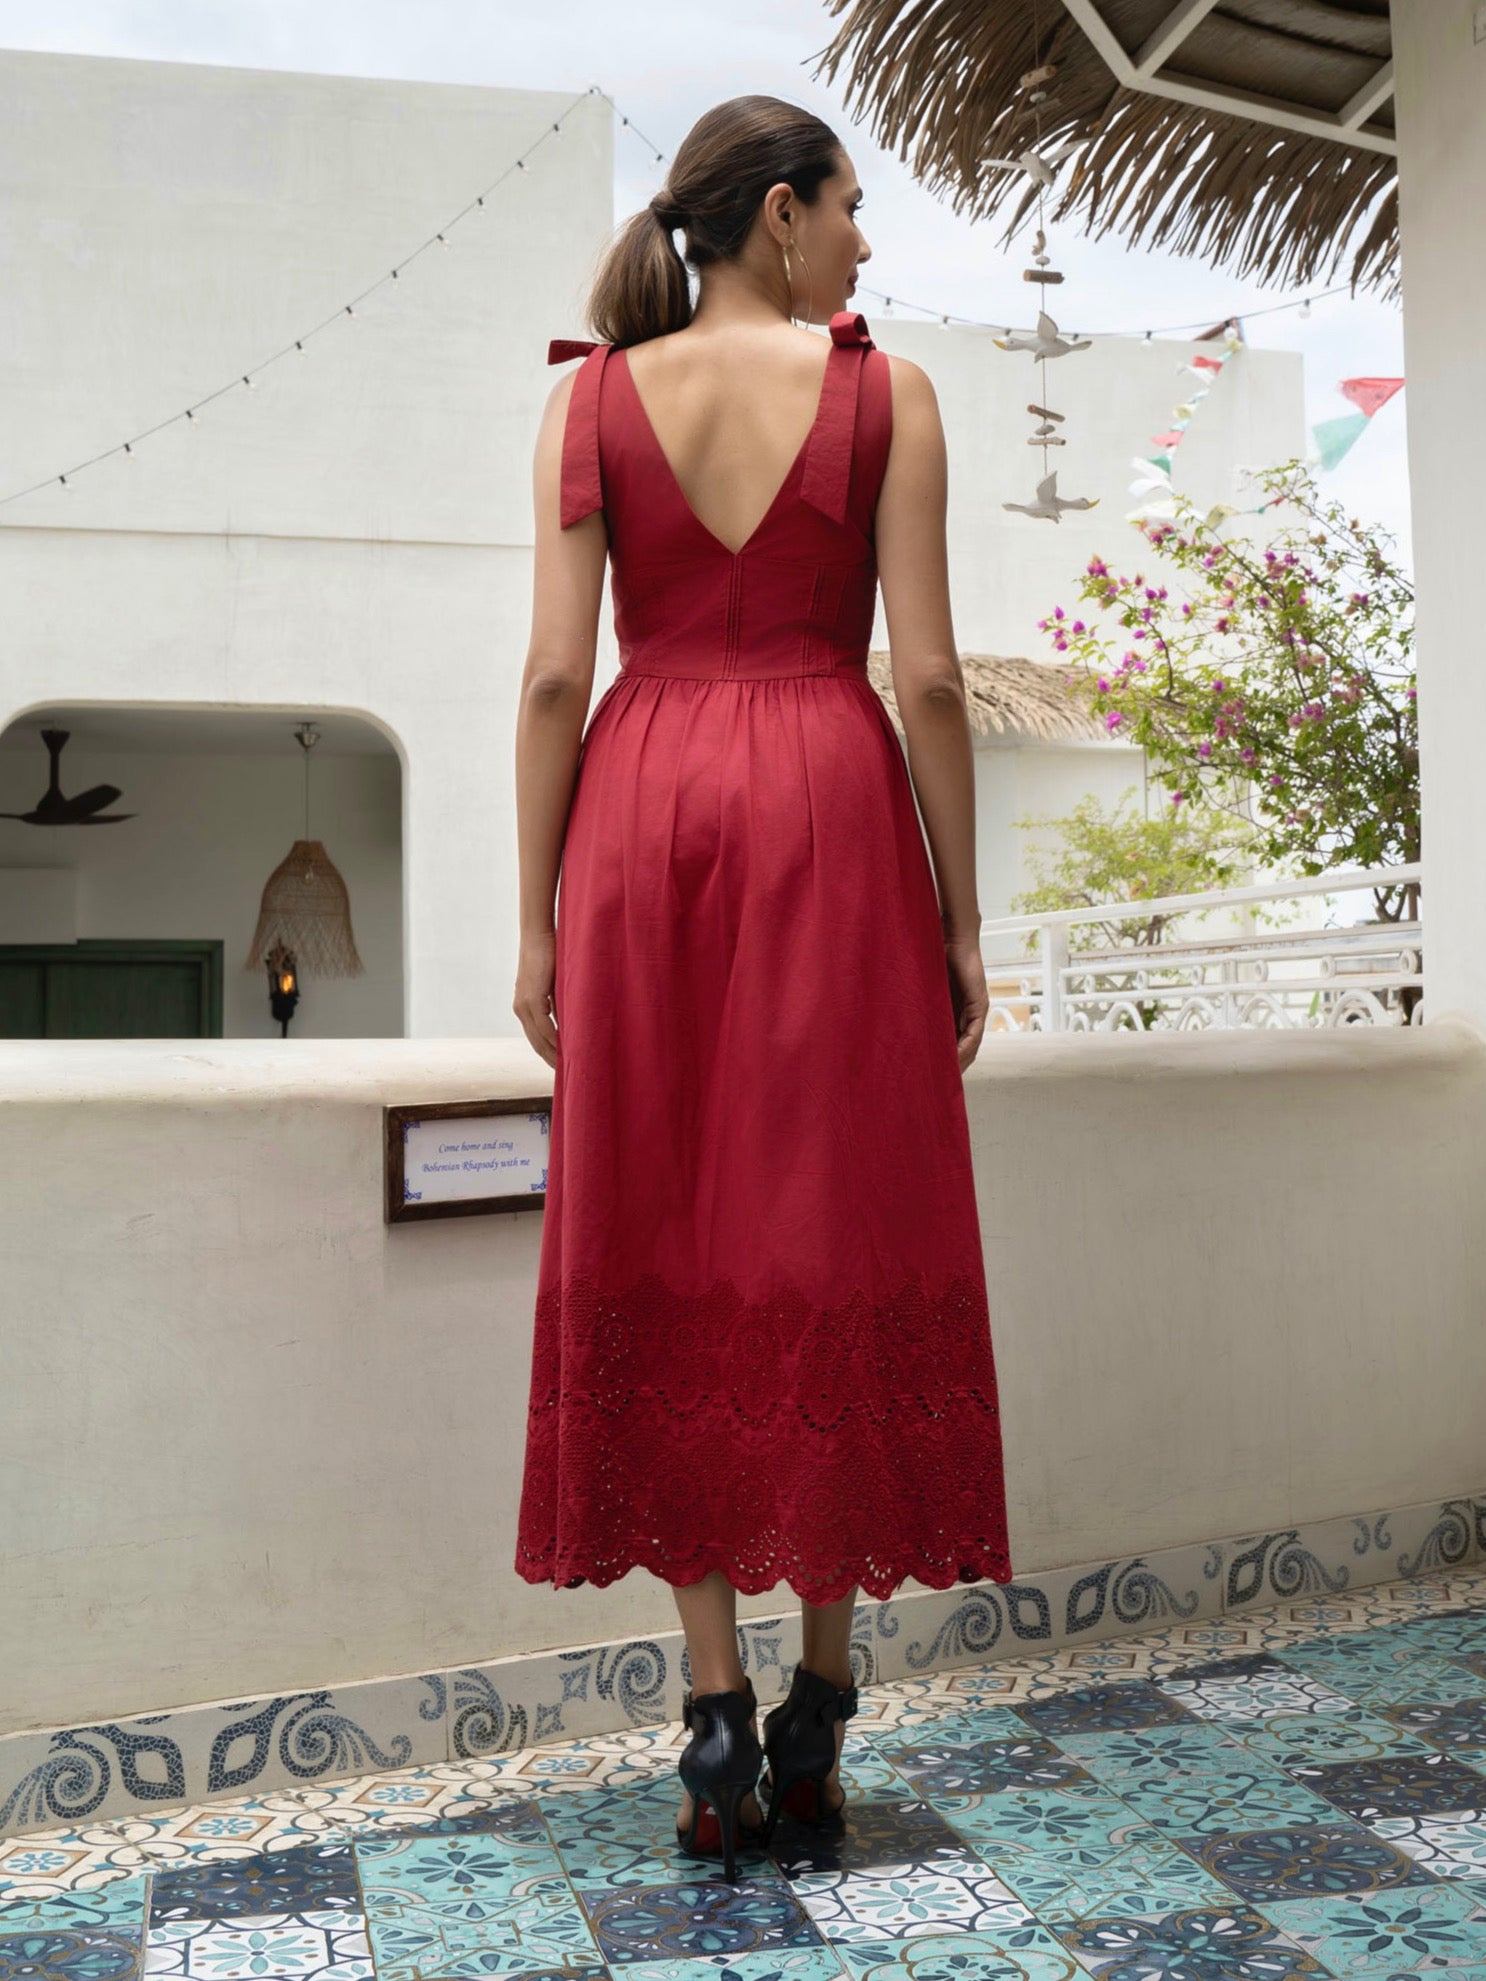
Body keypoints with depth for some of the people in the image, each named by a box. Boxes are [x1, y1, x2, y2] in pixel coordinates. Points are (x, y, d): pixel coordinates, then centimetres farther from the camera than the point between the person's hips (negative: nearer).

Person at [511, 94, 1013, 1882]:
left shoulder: (591, 397, 8)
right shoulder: (885, 395, 3)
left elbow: (553, 676, 0)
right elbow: (928, 678, -3)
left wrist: (536, 921, 4)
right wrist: (961, 919, 3)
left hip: (641, 815, 2)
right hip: (832, 810, -1)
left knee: (665, 1253, 6)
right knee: (837, 1239, 5)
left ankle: (715, 1720, 7)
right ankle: (818, 1714, 12)